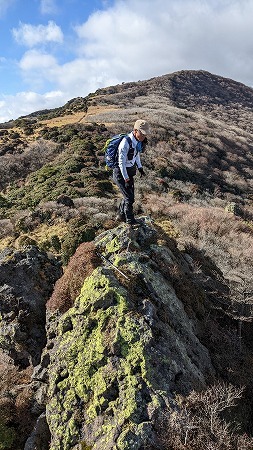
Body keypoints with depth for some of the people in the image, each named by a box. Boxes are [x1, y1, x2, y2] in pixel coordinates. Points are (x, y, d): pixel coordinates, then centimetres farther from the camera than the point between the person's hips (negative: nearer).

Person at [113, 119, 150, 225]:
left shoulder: (138, 140, -4)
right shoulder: (125, 143, -29)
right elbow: (121, 162, -25)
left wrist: (140, 168, 13)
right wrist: (126, 179, -23)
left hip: (129, 171, 8)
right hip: (120, 174, -8)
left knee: (129, 196, 18)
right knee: (129, 198, -3)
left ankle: (121, 216, 37)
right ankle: (130, 220, 17)